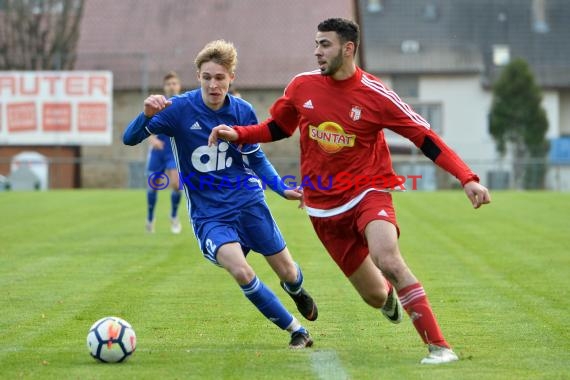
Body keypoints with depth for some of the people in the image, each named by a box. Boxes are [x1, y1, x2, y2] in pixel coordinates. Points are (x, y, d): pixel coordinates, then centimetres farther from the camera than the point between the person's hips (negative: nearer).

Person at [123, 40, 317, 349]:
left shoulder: (242, 111, -3)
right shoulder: (180, 109, -13)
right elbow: (129, 139, -16)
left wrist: (283, 190, -3)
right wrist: (147, 115, -37)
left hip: (248, 201, 2)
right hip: (208, 215, -2)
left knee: (286, 271, 6)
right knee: (240, 271, -25)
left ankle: (297, 292, 48)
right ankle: (297, 330, -8)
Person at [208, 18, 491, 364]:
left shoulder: (374, 94, -13)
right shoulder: (302, 86, -2)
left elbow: (426, 138, -12)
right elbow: (277, 128, 15)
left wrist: (467, 179, -22)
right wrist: (236, 134, -2)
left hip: (368, 193, -3)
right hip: (324, 206, 3)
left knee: (388, 260, -32)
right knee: (375, 295, 4)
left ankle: (439, 346, -26)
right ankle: (390, 294, 46)